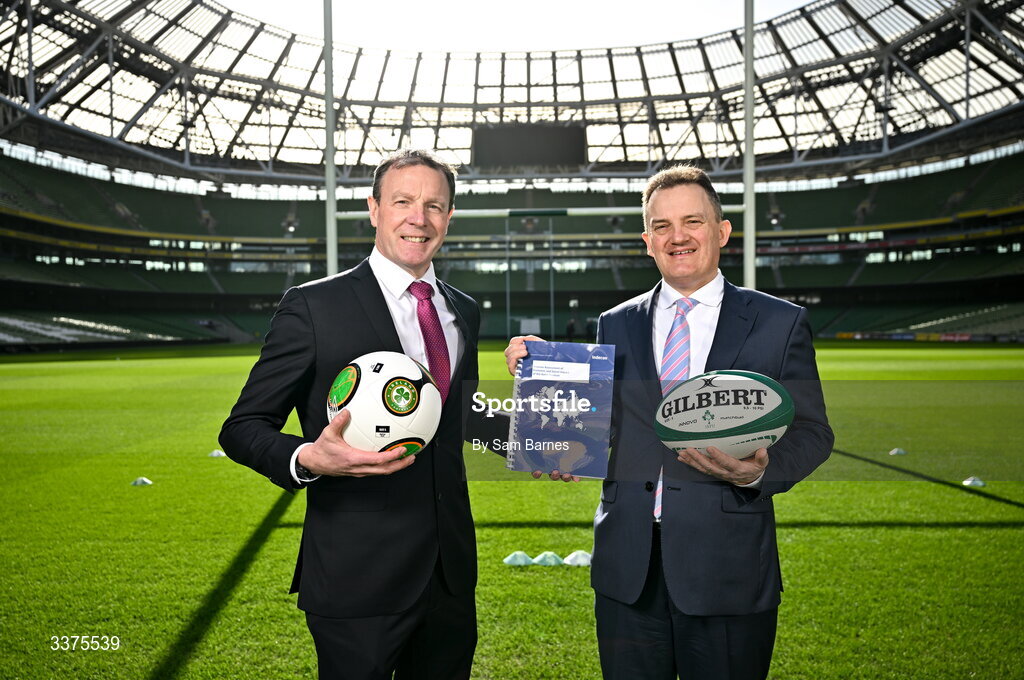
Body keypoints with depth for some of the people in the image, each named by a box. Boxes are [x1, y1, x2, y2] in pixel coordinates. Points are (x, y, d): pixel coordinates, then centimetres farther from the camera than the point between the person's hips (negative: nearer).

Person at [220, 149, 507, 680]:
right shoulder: (312, 307, -9)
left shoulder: (464, 312, 9)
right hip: (360, 578, -5)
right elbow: (242, 427, -7)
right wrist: (307, 460, -27)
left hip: (451, 573, 6)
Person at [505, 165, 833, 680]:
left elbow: (811, 430, 2)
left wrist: (762, 472, -18)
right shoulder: (615, 325, 9)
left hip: (728, 571, -2)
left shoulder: (780, 323, 2)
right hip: (627, 569, 2)